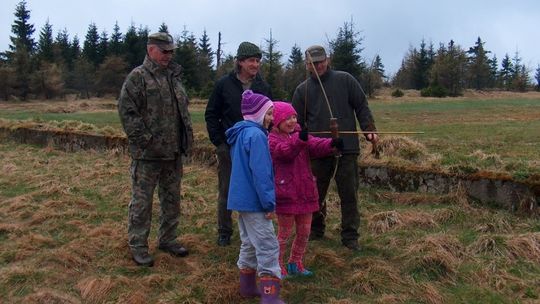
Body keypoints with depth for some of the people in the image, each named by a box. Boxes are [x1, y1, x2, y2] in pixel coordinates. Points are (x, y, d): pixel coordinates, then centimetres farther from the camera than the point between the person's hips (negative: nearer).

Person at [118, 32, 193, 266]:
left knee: (172, 199, 15)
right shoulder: (137, 77, -7)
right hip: (147, 154, -7)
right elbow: (126, 111, -14)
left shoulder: (174, 76, 15)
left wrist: (187, 137, 12)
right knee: (142, 201, 2)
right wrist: (144, 140, -18)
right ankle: (137, 246, 14)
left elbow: (183, 109, 22)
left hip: (174, 152, 7)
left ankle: (168, 239, 30)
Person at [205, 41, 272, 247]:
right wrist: (218, 141, -5)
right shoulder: (224, 84, -1)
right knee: (226, 191, 8)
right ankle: (224, 232, 21)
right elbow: (211, 114, 2)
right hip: (228, 147, -2)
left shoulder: (263, 88, 6)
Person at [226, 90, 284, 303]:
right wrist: (269, 203, -18)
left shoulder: (240, 133, 12)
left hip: (242, 198, 10)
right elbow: (260, 173, -22)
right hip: (254, 200, -10)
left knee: (250, 244, 19)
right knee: (268, 247, -5)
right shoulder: (256, 135, -18)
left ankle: (247, 286, 29)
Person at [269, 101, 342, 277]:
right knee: (285, 233, 5)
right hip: (285, 194, -6)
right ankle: (277, 266, 22)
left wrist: (331, 144, -29)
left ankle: (295, 263, 32)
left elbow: (316, 145, -9)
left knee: (304, 231, 14)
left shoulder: (300, 135, 9)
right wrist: (299, 139, -48)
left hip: (305, 191, 6)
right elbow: (286, 151, -30)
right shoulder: (272, 140, -10)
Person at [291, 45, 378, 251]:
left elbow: (361, 107, 5)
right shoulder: (302, 90, 10)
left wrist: (369, 130, -8)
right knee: (315, 195, 11)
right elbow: (297, 123, 9)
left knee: (349, 194, 3)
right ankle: (315, 232, 29)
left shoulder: (345, 80, 5)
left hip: (347, 149, -2)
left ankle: (350, 237, 14)